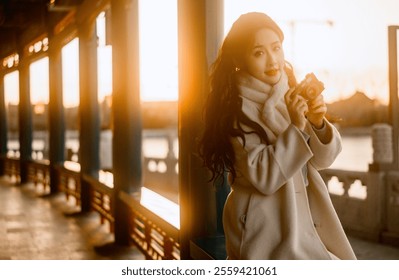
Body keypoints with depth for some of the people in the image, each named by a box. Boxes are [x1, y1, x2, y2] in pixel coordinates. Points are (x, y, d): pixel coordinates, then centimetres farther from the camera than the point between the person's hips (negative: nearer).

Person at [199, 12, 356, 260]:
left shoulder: (292, 92, 5)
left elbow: (323, 158, 2)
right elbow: (264, 177, -20)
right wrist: (295, 126, -27)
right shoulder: (237, 109, -14)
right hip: (267, 229, -6)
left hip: (305, 218, 6)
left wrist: (318, 123, -17)